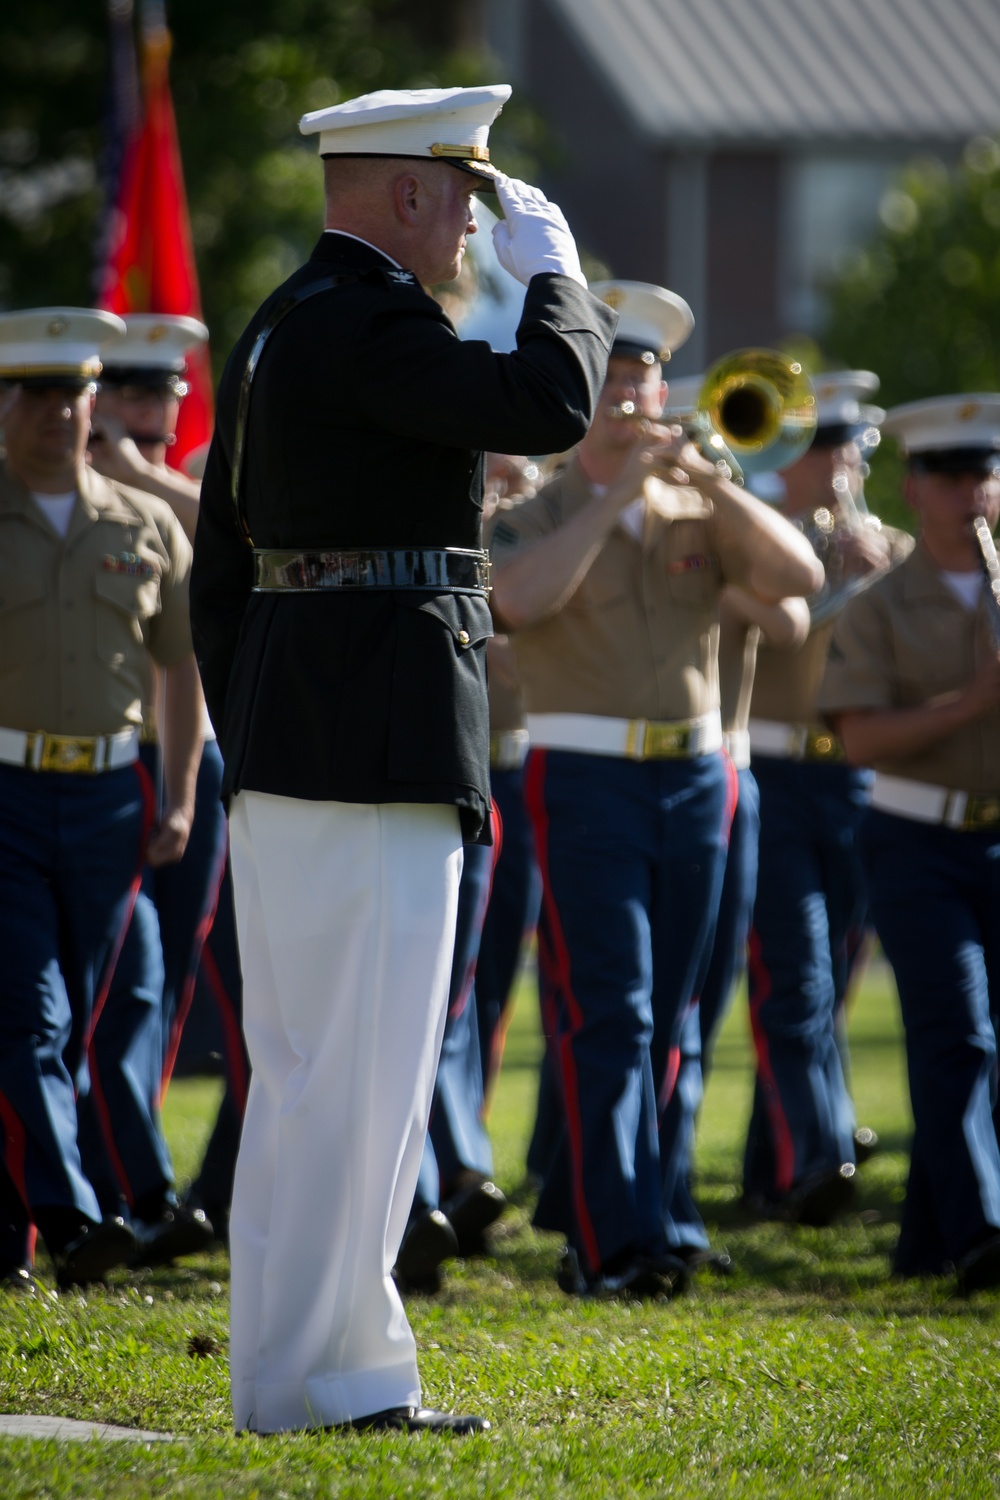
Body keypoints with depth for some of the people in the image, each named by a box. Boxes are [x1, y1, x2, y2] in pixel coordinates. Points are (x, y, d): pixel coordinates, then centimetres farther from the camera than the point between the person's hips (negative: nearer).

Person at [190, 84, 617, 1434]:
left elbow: (220, 560, 21)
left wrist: (247, 738, 22)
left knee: (302, 1069, 13)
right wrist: (554, 272, -6)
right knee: (359, 1069, -7)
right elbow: (549, 404, -24)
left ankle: (298, 1359, 19)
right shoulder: (364, 322, -14)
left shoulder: (280, 329, 18)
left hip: (288, 749, 11)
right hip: (378, 755, -11)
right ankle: (316, 1375, -6)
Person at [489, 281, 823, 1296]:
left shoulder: (699, 513, 12)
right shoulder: (536, 520, 3)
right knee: (608, 1016, -11)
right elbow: (521, 599, -19)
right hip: (586, 781, -4)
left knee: (659, 1021, 8)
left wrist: (713, 482, -13)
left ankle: (580, 1218, 17)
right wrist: (614, 495, -17)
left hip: (694, 781, 4)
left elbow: (799, 576, -3)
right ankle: (620, 1241, -15)